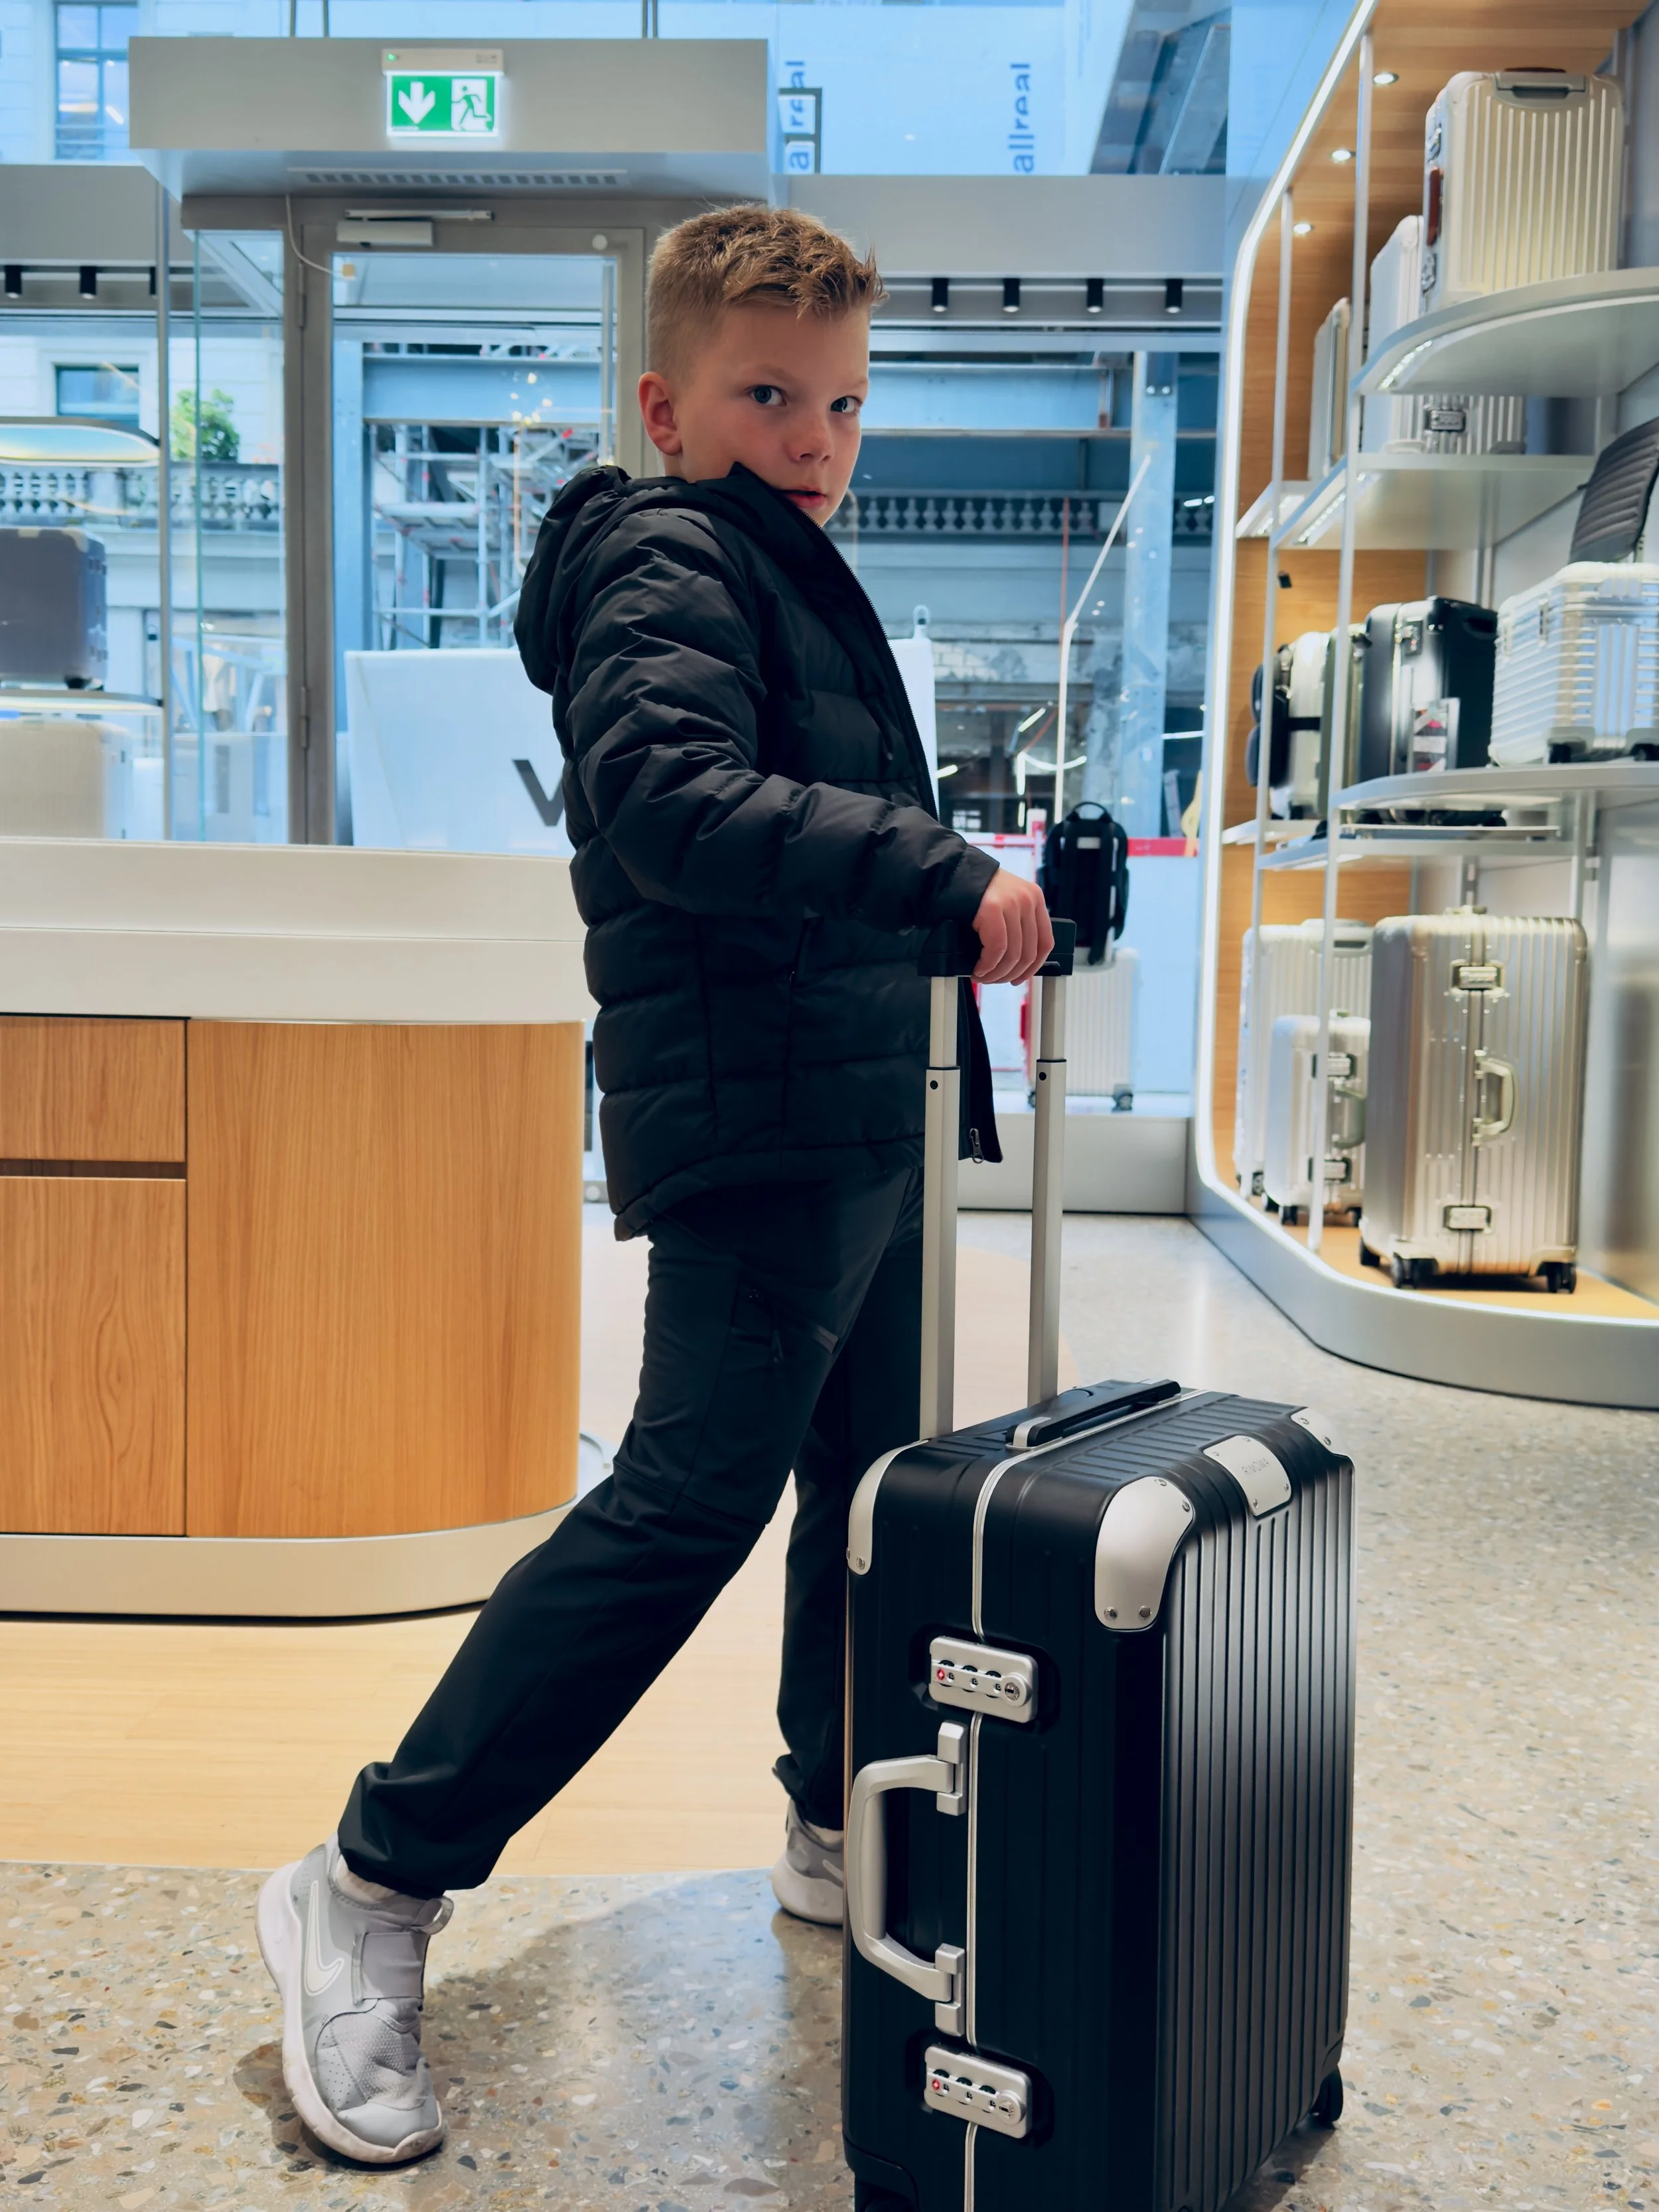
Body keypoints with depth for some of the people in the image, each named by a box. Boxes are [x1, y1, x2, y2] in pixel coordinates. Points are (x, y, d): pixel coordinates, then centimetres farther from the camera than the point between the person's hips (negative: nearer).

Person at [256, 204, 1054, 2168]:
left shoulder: (785, 573, 24)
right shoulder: (667, 558, -8)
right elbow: (668, 792, -27)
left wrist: (963, 903, 17)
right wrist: (940, 876, -31)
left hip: (852, 1114, 11)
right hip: (750, 1115, -11)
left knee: (874, 1472, 16)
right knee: (696, 1491, -15)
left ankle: (842, 1831, 33)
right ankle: (376, 1884, -5)